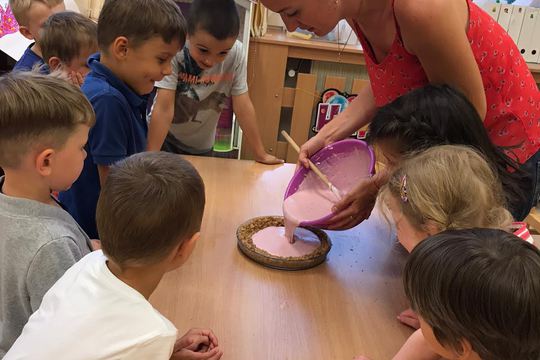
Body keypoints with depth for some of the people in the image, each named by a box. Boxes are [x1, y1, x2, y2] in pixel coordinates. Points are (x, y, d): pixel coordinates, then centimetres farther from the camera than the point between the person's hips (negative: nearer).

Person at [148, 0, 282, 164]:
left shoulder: (236, 53, -21)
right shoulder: (174, 50, -28)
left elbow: (243, 107, -15)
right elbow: (164, 108, -28)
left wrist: (261, 154, -13)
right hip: (163, 137, -2)